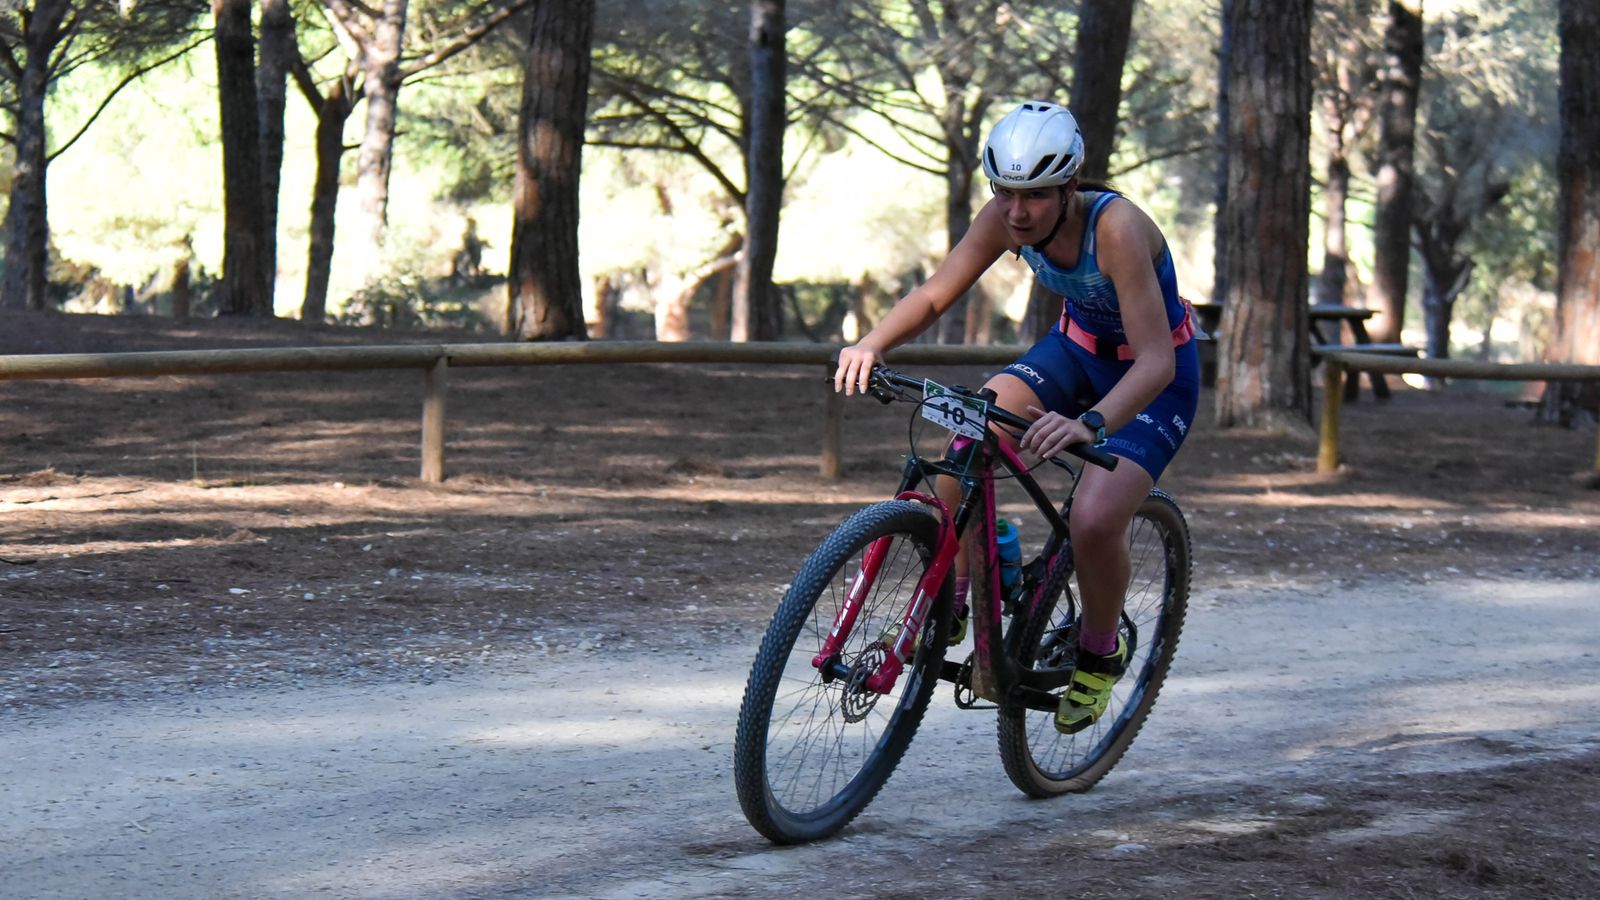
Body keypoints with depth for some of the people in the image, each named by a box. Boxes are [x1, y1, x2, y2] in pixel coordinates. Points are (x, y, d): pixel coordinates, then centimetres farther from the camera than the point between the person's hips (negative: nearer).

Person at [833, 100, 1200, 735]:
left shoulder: (1116, 228, -36)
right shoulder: (1005, 217, -19)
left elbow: (1155, 361, -42)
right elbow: (934, 296, -14)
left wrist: (1089, 423, -59)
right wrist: (873, 342, -36)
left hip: (1153, 374, -5)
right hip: (1078, 348, 6)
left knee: (1095, 520, -26)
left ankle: (1101, 650, 5)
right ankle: (953, 597, -4)